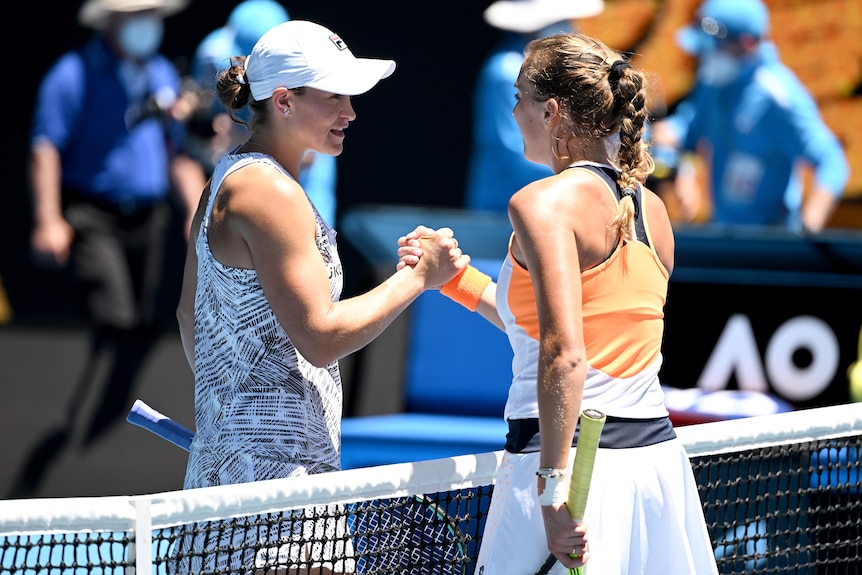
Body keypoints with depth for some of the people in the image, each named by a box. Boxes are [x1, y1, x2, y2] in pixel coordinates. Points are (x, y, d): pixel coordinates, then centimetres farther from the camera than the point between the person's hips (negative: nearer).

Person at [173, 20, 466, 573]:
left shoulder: (230, 179, 16)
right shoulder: (270, 192, -16)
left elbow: (189, 312, 25)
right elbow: (321, 337, -20)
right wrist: (417, 277, -12)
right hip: (277, 462, -11)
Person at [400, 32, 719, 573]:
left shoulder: (543, 202, -11)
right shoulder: (651, 207, 12)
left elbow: (564, 356, -21)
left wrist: (554, 487, -23)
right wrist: (454, 276, 26)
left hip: (571, 463, -7)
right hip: (657, 458, 7)